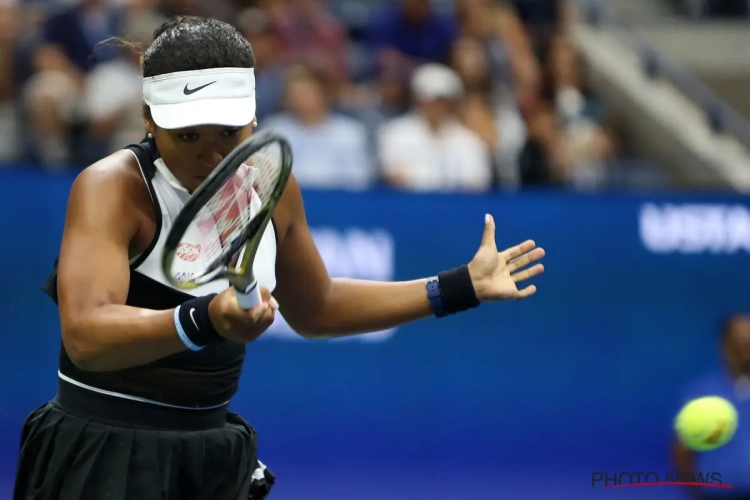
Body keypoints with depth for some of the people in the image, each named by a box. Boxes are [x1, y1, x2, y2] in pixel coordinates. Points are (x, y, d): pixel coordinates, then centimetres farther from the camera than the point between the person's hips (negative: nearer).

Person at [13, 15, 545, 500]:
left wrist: (459, 288, 16)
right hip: (102, 456, -6)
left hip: (214, 457, 6)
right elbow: (84, 335, -33)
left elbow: (314, 309, 19)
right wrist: (204, 320, -48)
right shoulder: (112, 188, -19)